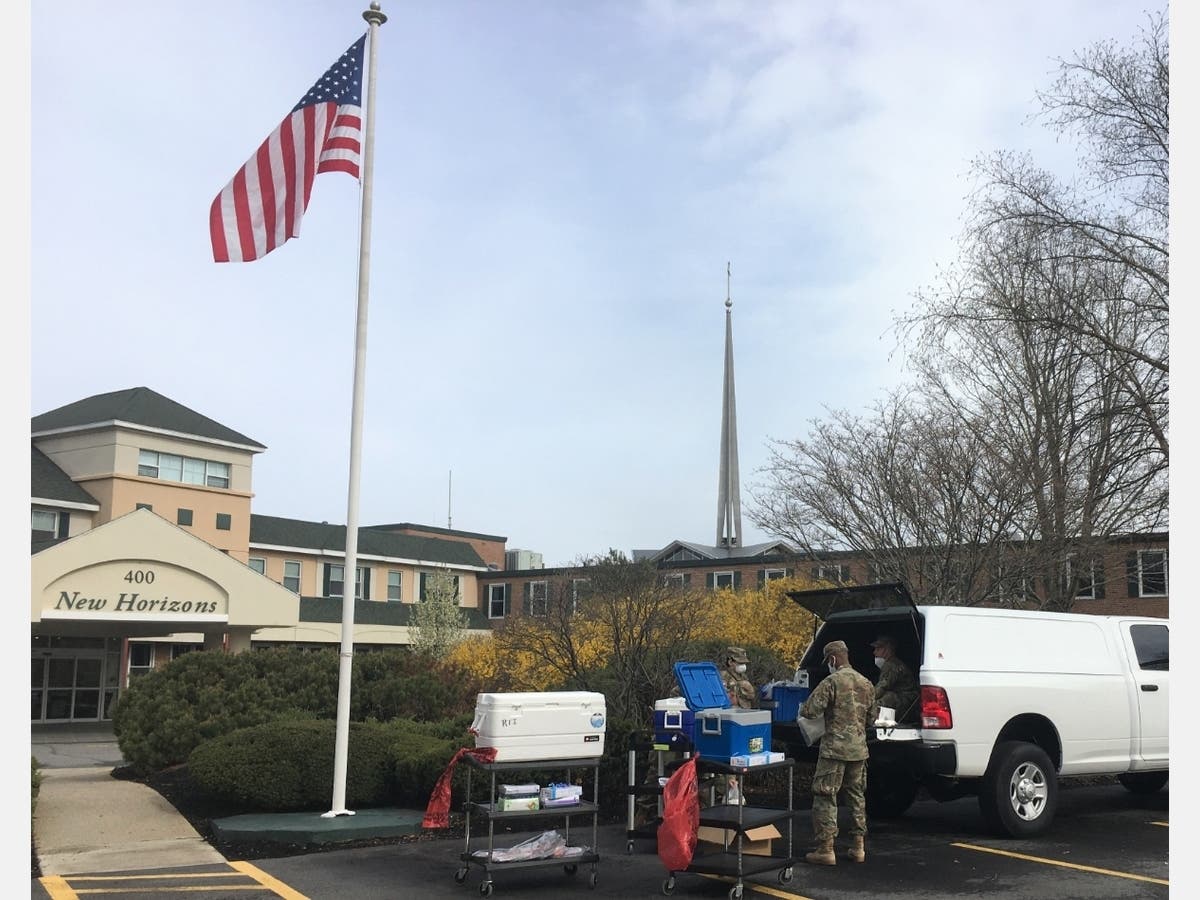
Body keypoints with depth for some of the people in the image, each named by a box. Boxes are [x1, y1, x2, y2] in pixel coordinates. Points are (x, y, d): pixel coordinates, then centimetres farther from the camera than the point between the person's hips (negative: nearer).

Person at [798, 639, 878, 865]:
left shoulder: (831, 682, -13)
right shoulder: (866, 684, 10)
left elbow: (808, 711, -16)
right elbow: (872, 718, 18)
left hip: (835, 749, -7)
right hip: (859, 749, 7)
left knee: (825, 798, -1)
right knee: (857, 796, 16)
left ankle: (825, 849, -2)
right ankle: (858, 847, 21)